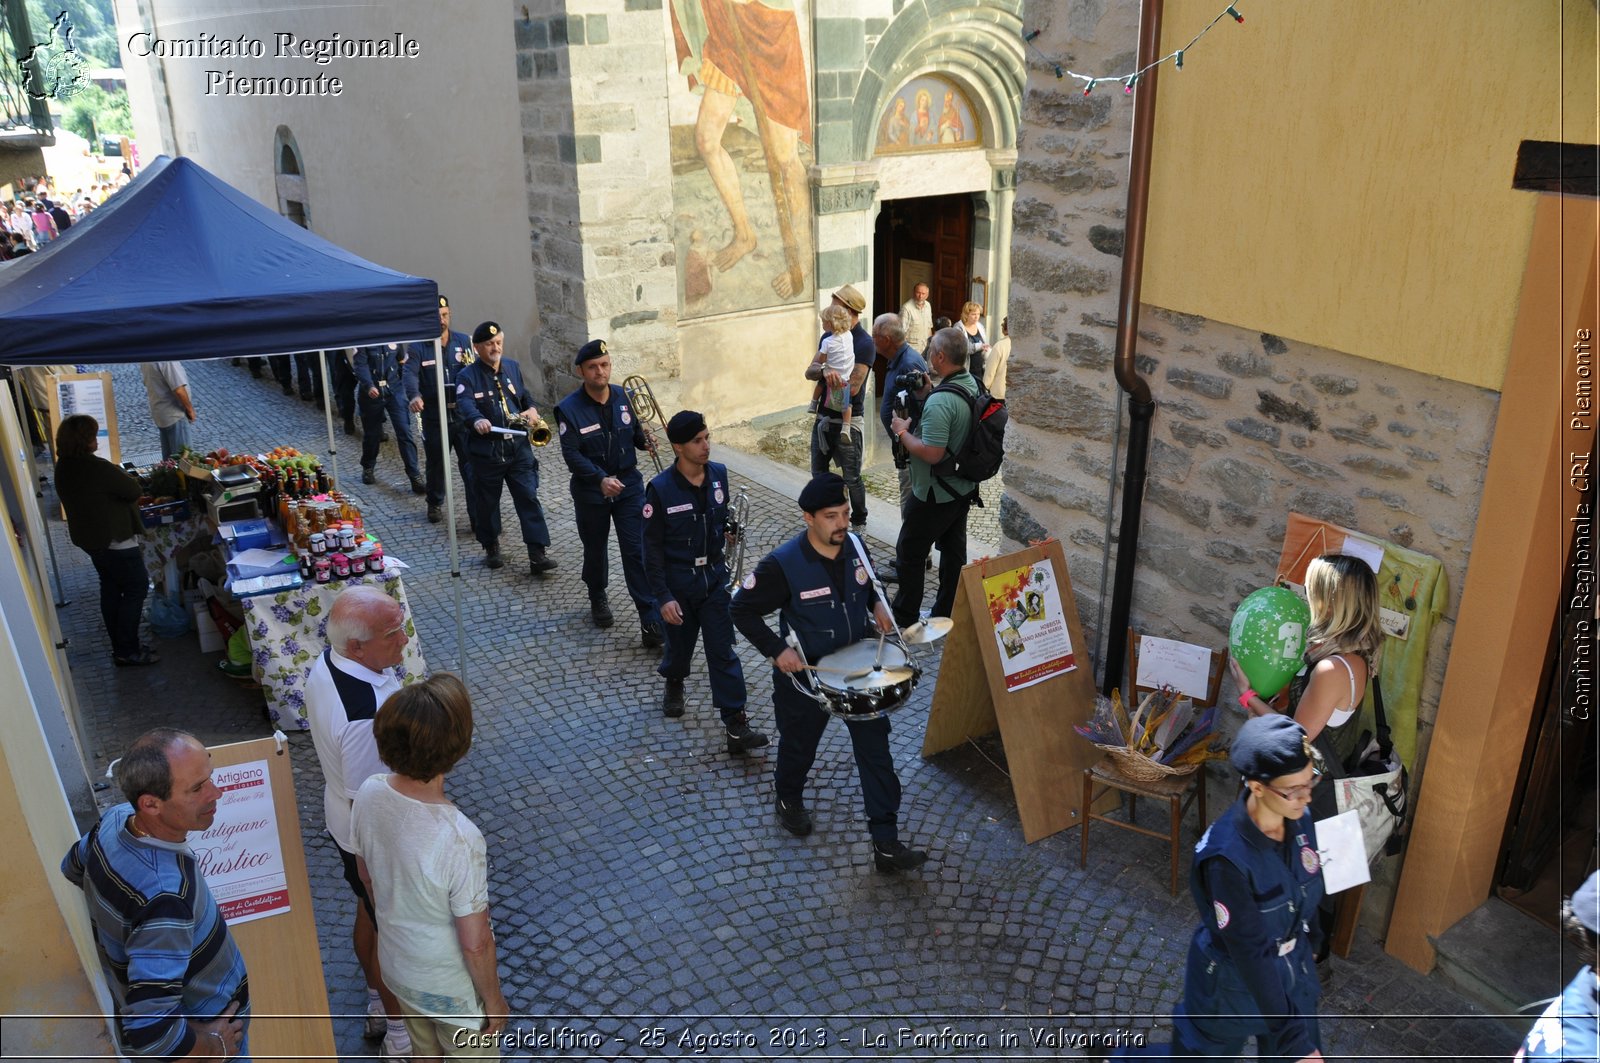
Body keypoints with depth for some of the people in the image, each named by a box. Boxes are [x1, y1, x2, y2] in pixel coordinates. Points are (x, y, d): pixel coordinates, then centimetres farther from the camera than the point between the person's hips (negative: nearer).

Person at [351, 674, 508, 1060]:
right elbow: (475, 944, -26)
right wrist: (493, 999, -8)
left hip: (396, 966, 6)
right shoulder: (459, 839, -39)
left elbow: (366, 876, 0)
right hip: (453, 986, -5)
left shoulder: (369, 794, -20)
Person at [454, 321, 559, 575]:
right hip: (485, 451, -2)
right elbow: (465, 404, -26)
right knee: (487, 502, 10)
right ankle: (491, 547, 31)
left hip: (518, 447, 3)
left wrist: (531, 409, 2)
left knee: (529, 498, -5)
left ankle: (537, 554, -6)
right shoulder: (467, 376, -7)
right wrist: (477, 420, -47)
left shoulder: (513, 367, 9)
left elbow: (524, 395, 24)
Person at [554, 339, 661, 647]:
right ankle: (598, 599, 44)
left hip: (629, 486, 1)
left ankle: (650, 621, -4)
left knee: (637, 552, -5)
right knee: (595, 550, 17)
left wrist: (645, 440, -13)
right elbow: (572, 454, -19)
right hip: (591, 492, -1)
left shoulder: (625, 398, -2)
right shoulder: (569, 409, -13)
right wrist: (601, 479, -32)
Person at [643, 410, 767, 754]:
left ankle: (736, 724, 0)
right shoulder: (660, 489, -18)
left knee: (722, 650, -1)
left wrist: (730, 529, -3)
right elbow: (652, 548, -13)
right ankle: (674, 682, 52)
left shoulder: (719, 474, -5)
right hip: (678, 584, -2)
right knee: (680, 642, 18)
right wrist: (663, 596, -15)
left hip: (715, 577, 2)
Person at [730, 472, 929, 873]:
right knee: (799, 747, 19)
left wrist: (876, 605, -5)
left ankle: (886, 845, 12)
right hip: (805, 675, -4)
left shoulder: (855, 546, -8)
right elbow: (742, 609, -16)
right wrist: (776, 649, -24)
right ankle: (788, 797, 52)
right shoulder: (783, 565, -26)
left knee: (876, 751, 3)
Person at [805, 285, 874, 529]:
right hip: (823, 417, 7)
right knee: (819, 473, 16)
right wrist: (824, 369, -26)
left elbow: (852, 387, -22)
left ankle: (859, 521, 22)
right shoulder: (829, 337, 7)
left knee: (851, 478, 4)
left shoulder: (864, 344, -15)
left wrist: (823, 371, -11)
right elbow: (809, 371, -2)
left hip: (847, 421, -7)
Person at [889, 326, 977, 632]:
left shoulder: (940, 401, -30)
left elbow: (932, 453, -31)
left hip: (935, 494, -9)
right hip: (963, 489, 9)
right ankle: (948, 614, 28)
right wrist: (925, 393, 5)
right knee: (954, 551, 17)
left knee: (909, 553, 7)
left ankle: (904, 618, 19)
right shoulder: (972, 385, 0)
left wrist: (902, 432, -17)